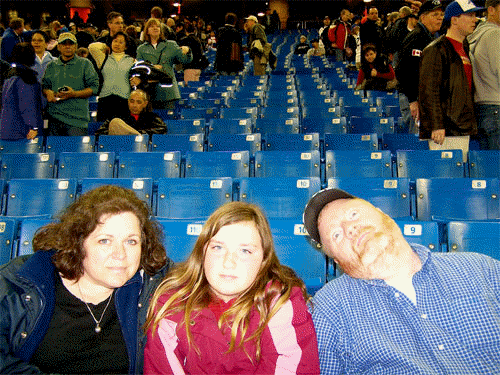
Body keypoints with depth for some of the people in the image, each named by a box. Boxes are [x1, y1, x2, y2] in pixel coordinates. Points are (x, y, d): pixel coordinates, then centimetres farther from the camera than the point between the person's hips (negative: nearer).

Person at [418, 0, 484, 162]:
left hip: (464, 129, 9)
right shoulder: (436, 50, -9)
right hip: (445, 130, -9)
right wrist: (436, 125, -21)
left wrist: (471, 124, 22)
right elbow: (429, 91, -16)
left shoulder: (464, 49, 21)